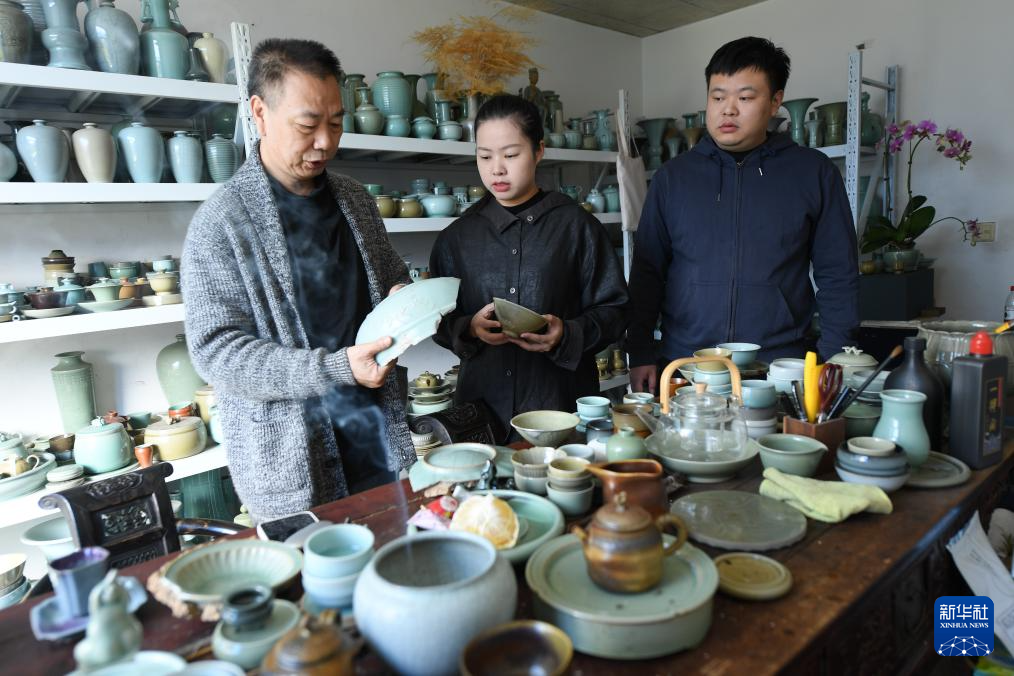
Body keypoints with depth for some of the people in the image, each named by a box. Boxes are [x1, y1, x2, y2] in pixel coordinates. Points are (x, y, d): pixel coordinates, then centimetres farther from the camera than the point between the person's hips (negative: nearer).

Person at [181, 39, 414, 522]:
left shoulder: (355, 200, 7)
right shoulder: (221, 223, -11)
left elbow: (392, 277, 20)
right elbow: (216, 352, -15)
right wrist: (336, 368, -25)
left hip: (379, 437, 5)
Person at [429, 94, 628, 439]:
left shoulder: (576, 225, 0)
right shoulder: (457, 238, 7)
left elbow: (612, 310, 0)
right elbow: (438, 322, 9)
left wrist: (567, 334, -18)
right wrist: (469, 328, -12)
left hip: (562, 400, -1)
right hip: (482, 399, 2)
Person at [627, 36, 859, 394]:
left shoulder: (814, 172, 3)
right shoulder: (673, 175, 6)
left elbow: (838, 277, 5)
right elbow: (647, 271, 6)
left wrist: (832, 363, -3)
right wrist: (640, 355, 0)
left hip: (778, 372, 0)